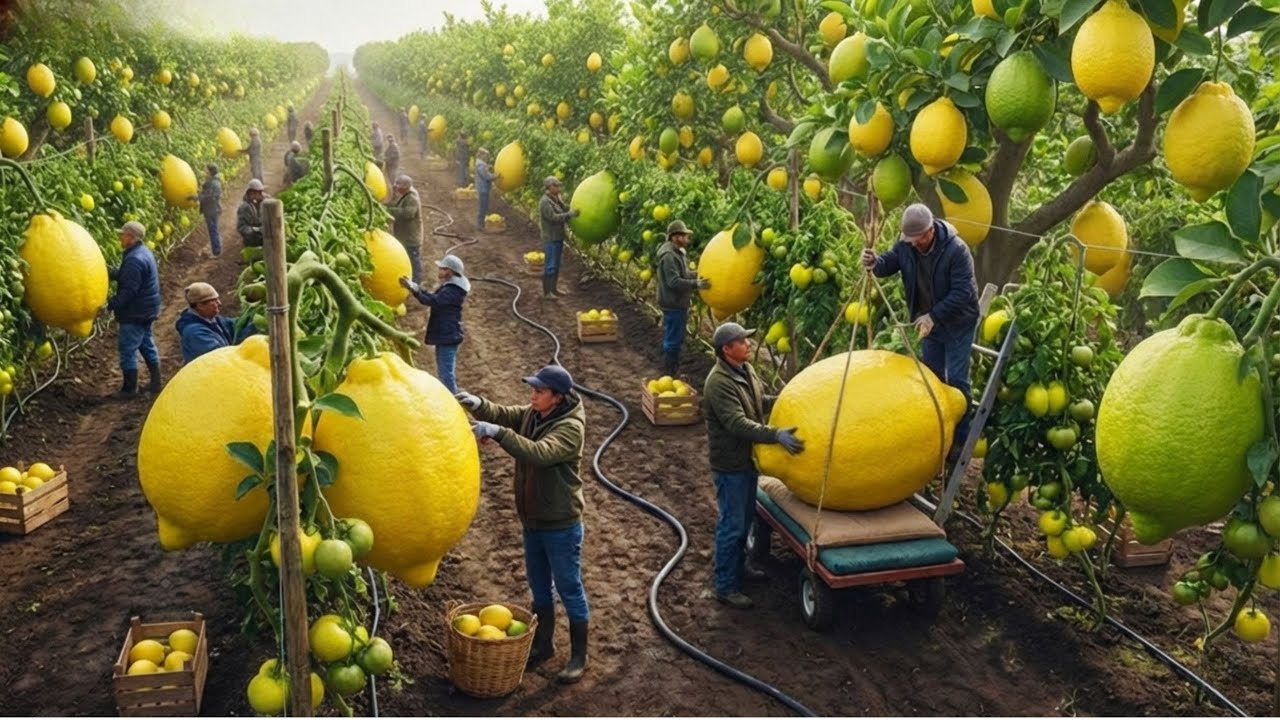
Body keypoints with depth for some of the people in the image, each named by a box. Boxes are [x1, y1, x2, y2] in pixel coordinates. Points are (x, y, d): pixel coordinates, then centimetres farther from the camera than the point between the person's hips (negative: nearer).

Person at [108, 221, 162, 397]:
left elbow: (129, 290, -26)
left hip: (135, 313, -10)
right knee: (146, 344, 19)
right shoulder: (143, 252, 9)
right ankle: (156, 382, 26)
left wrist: (111, 304, -21)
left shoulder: (134, 259, -24)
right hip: (146, 310, 10)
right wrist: (110, 272, 5)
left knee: (127, 349, -1)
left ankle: (130, 388, 7)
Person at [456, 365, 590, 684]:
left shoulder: (571, 427, -25)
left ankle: (579, 655, 21)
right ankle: (543, 644, 38)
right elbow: (503, 414, -2)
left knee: (569, 590, 6)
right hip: (532, 520, 8)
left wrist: (497, 433, -43)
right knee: (539, 587, 21)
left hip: (561, 525, -8)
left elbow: (539, 454, -38)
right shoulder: (532, 414, 0)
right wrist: (478, 404, -24)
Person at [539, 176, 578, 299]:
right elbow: (553, 217, -24)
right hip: (551, 238, -9)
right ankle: (546, 291, 7)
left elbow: (565, 209, 8)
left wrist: (574, 210, -10)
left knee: (556, 265, 15)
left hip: (558, 237, 9)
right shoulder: (545, 202, -16)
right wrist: (570, 214, -27)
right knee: (550, 265, -2)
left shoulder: (557, 199, 11)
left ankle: (553, 289, 25)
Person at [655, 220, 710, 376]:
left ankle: (673, 371, 28)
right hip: (673, 304, -11)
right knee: (673, 341, -3)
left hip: (678, 303, 11)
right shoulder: (669, 256, -22)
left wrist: (698, 275, 6)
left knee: (675, 339, 18)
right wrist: (696, 284, -31)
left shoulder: (677, 252, 12)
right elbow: (674, 282, -28)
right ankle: (671, 374, 5)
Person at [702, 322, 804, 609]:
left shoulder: (746, 370, 4)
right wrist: (776, 435, -39)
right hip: (730, 465, -9)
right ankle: (724, 586, 11)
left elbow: (761, 401, 17)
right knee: (731, 525, -1)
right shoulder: (719, 383, -26)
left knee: (745, 520, 22)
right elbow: (738, 424, -32)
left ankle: (739, 566, 40)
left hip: (747, 459, 9)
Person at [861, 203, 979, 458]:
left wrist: (934, 316, -30)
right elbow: (890, 262, -1)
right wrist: (875, 263, -26)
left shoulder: (956, 250, -28)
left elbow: (962, 292, -27)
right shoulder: (906, 244, -11)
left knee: (956, 380, -3)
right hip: (928, 320, 6)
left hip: (958, 323, -6)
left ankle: (960, 439, 8)